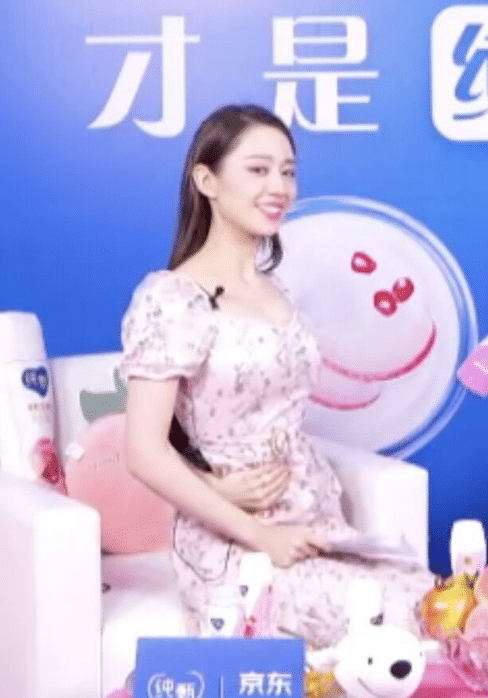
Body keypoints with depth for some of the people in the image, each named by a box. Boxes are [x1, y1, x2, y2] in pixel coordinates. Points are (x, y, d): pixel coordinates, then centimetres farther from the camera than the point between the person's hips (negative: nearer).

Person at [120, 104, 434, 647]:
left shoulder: (273, 290, 9)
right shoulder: (170, 299, -14)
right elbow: (146, 453, -18)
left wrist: (274, 473, -6)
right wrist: (257, 534, -18)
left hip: (316, 522, 7)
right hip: (232, 544, -6)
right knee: (395, 626, -20)